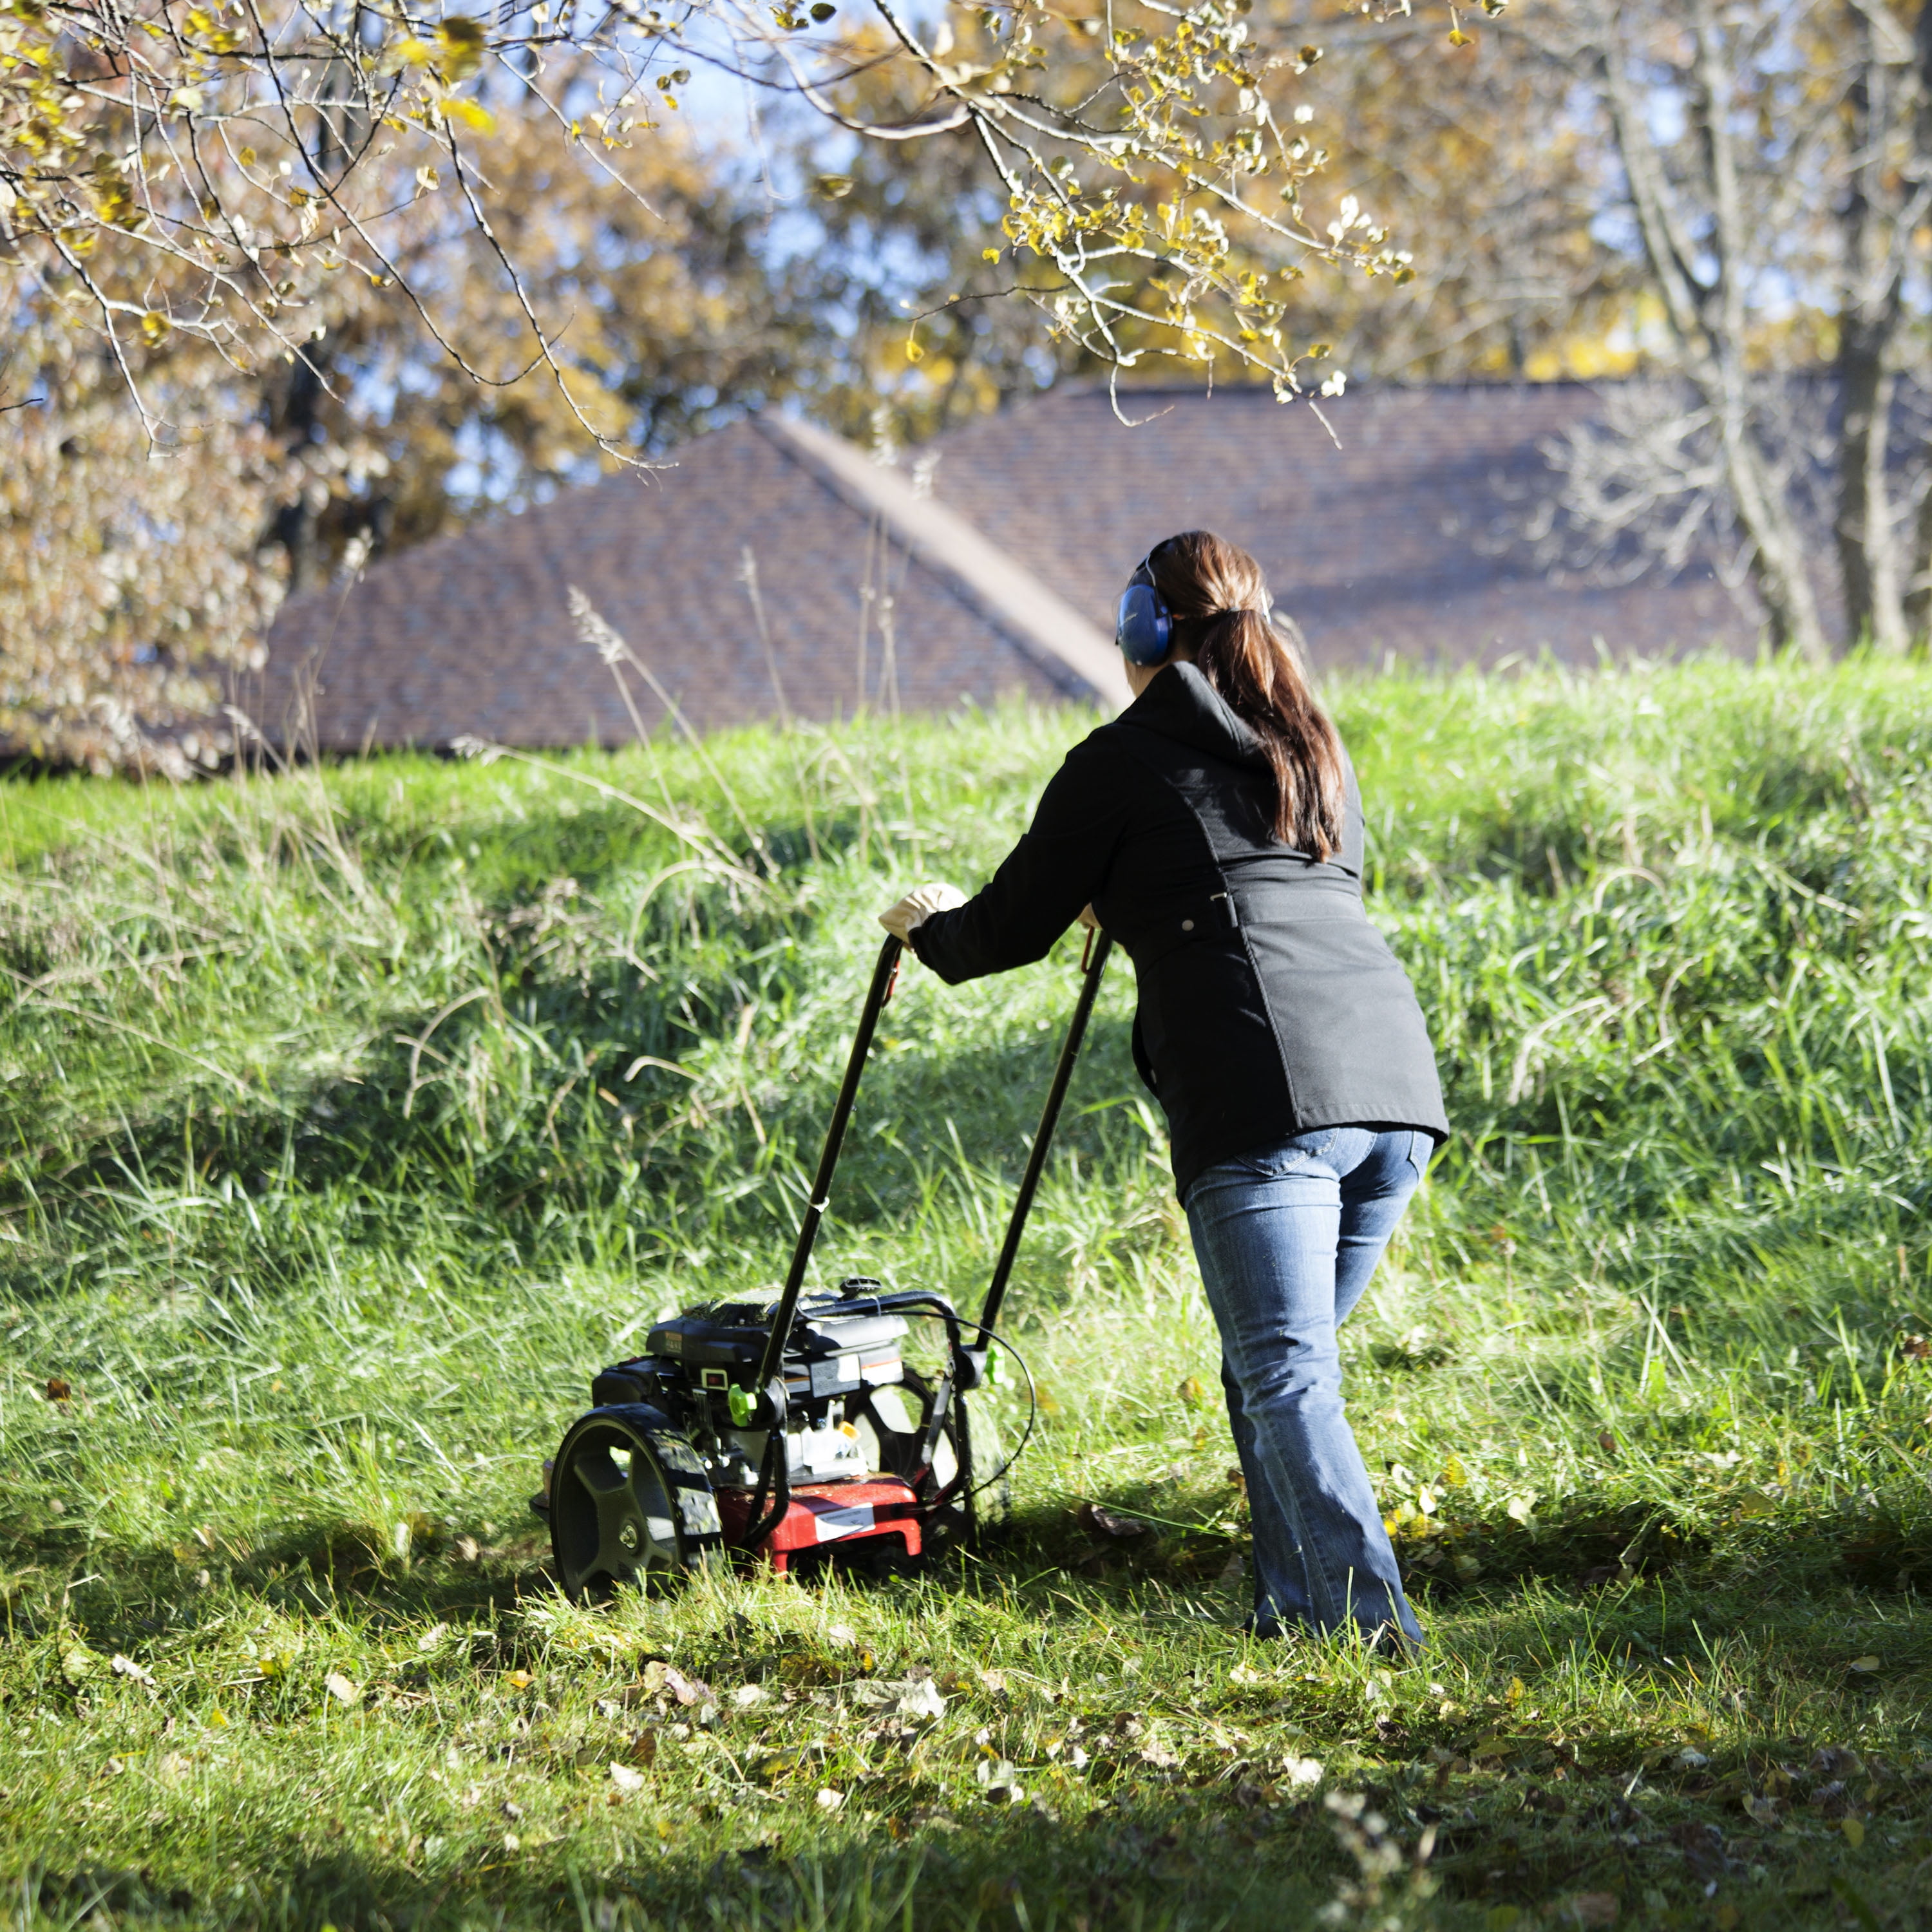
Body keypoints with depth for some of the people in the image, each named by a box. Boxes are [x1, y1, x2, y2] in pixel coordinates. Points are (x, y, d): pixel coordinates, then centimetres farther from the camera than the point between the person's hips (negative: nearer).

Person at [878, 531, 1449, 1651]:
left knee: (1284, 1379, -8)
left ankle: (1370, 1622, -21)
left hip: (1263, 1099, -6)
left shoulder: (1123, 762, 8)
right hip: (1397, 1082, 6)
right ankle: (1299, 1607, 15)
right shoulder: (1317, 753, 27)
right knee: (1278, 1363, 17)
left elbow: (1012, 930, 16)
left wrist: (931, 928, 38)